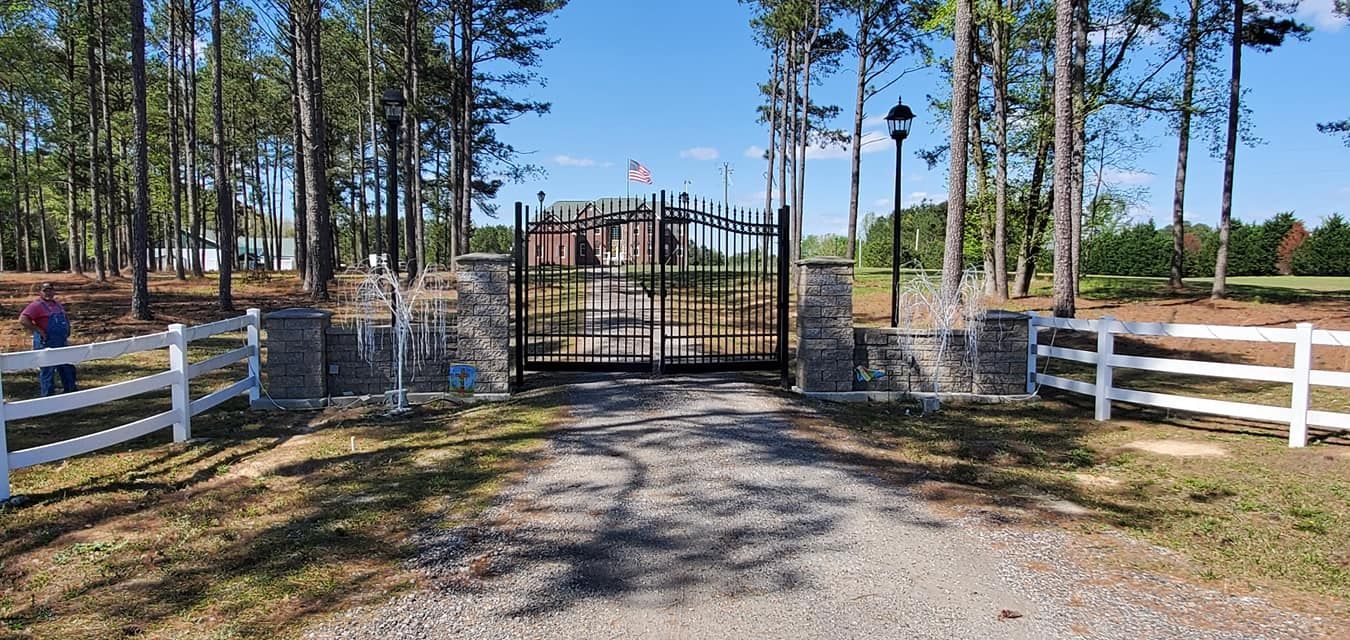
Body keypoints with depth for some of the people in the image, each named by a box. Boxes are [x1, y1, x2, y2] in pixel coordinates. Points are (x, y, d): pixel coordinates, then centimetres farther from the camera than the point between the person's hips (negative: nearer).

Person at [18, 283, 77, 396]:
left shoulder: (57, 304, 14)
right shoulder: (37, 305, -11)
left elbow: (64, 320, 30)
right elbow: (23, 319, -22)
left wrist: (67, 331, 15)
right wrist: (38, 330, -22)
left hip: (62, 344, 8)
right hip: (46, 344, -8)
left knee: (68, 369, 15)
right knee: (48, 371, 0)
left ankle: (71, 391, 27)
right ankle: (48, 396, 8)